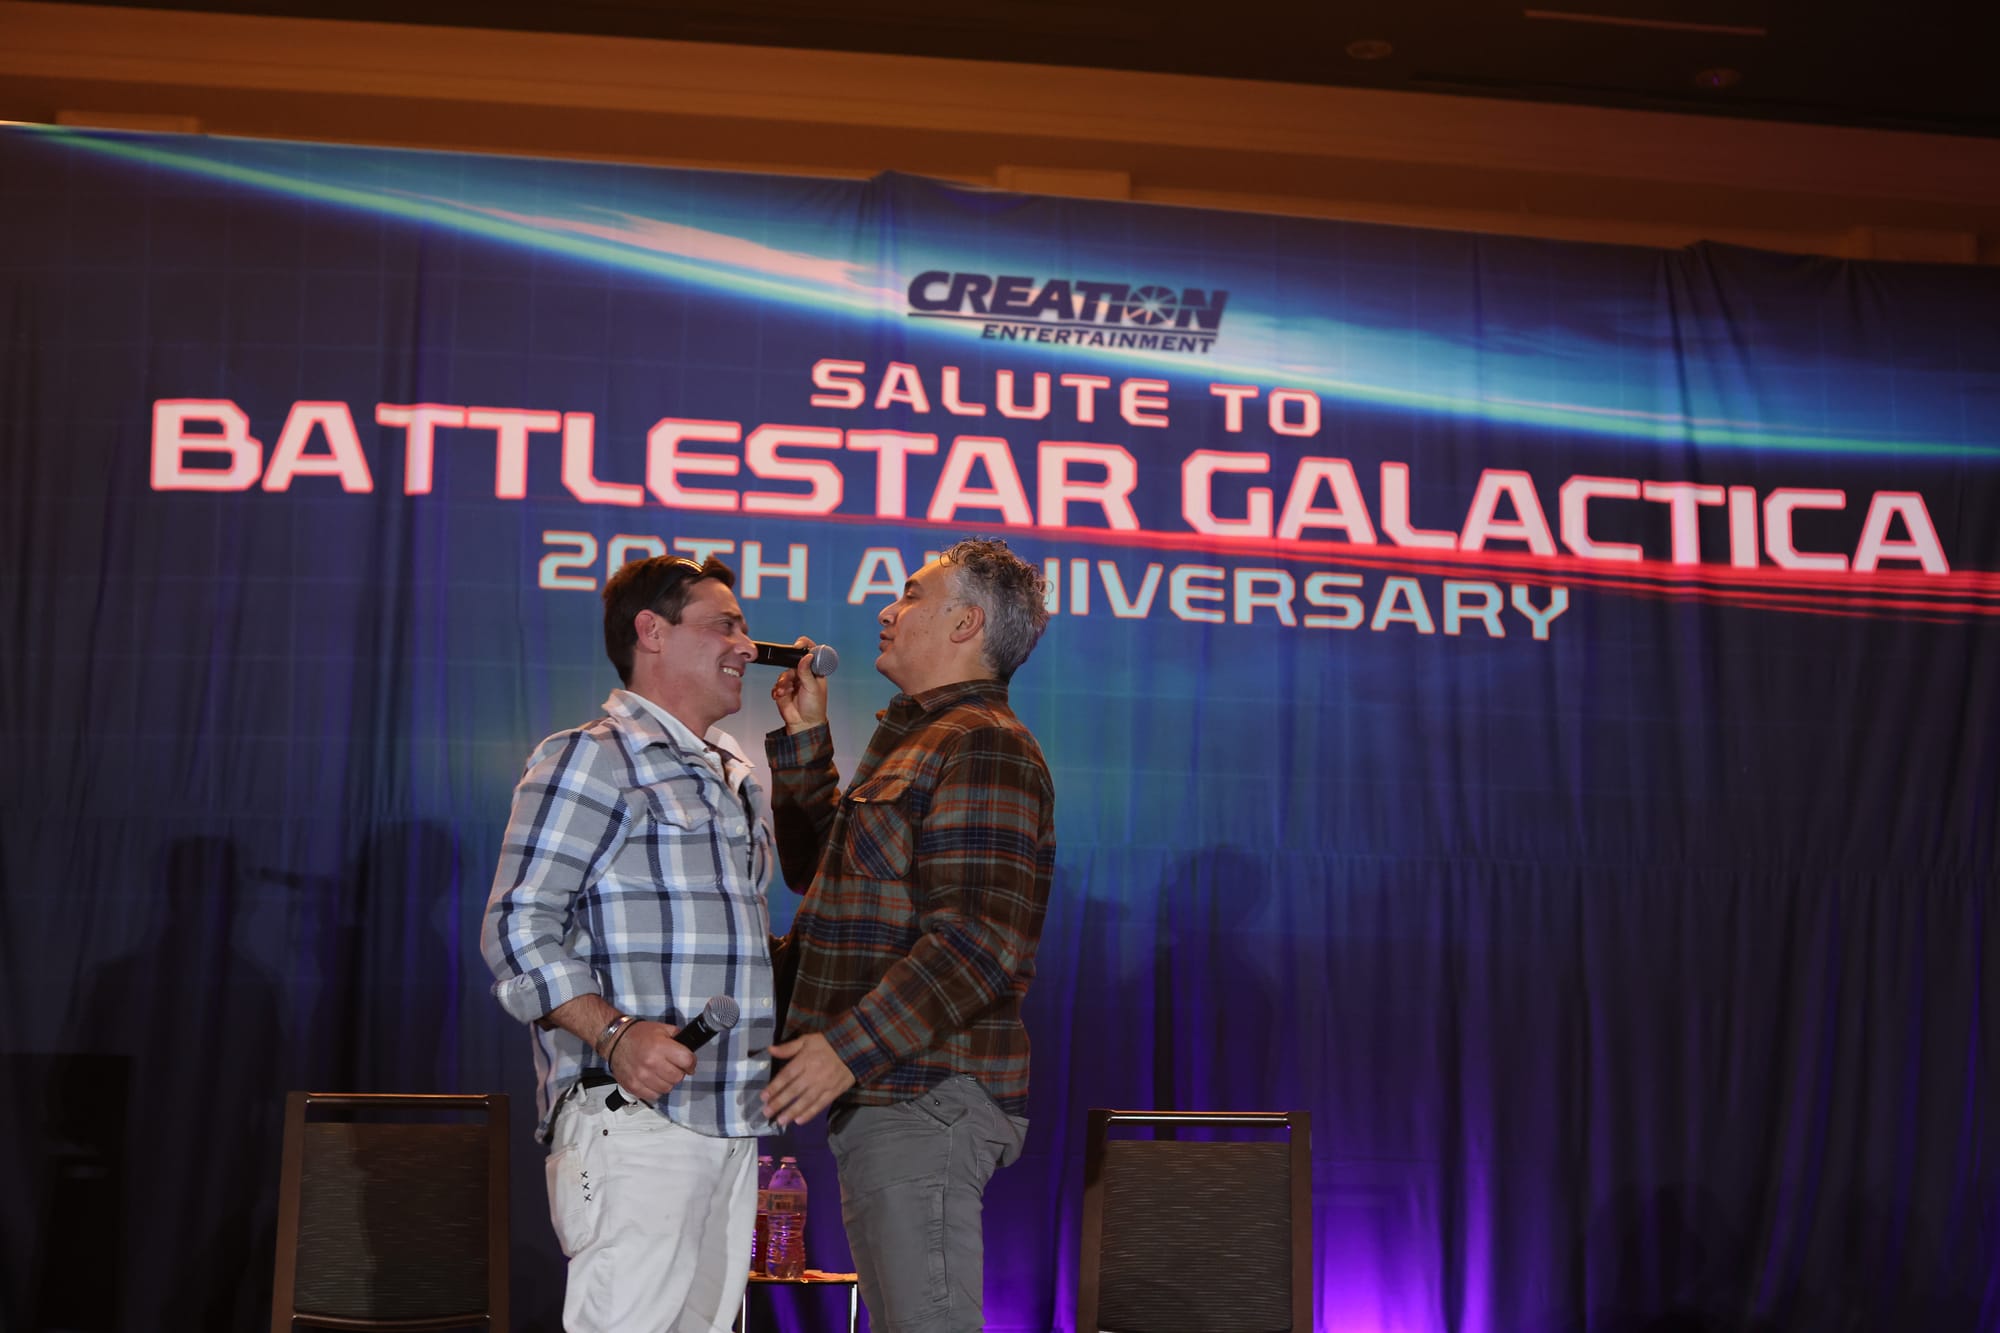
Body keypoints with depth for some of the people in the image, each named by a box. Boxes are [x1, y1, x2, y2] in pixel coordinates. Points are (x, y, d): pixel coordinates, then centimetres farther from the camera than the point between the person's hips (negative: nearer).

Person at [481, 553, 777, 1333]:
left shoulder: (735, 781, 23)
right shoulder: (593, 758, -3)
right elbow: (517, 927, -10)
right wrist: (613, 1035, -22)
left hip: (729, 1123, 8)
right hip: (633, 1117, -8)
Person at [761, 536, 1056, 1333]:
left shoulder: (983, 747, -13)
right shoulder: (918, 740, 21)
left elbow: (979, 940, -22)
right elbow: (818, 865, 31)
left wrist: (848, 1046, -25)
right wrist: (804, 737, 22)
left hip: (923, 1096, -11)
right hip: (888, 1094, 11)